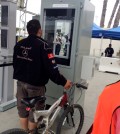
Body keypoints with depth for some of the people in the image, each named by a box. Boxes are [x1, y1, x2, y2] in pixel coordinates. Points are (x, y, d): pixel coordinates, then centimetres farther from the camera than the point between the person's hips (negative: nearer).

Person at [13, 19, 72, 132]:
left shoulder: (19, 44, 4)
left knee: (22, 110, 18)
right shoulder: (42, 45, -18)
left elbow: (15, 63, 14)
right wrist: (63, 82, -13)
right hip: (35, 85, -6)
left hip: (21, 82, 7)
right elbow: (51, 68, -22)